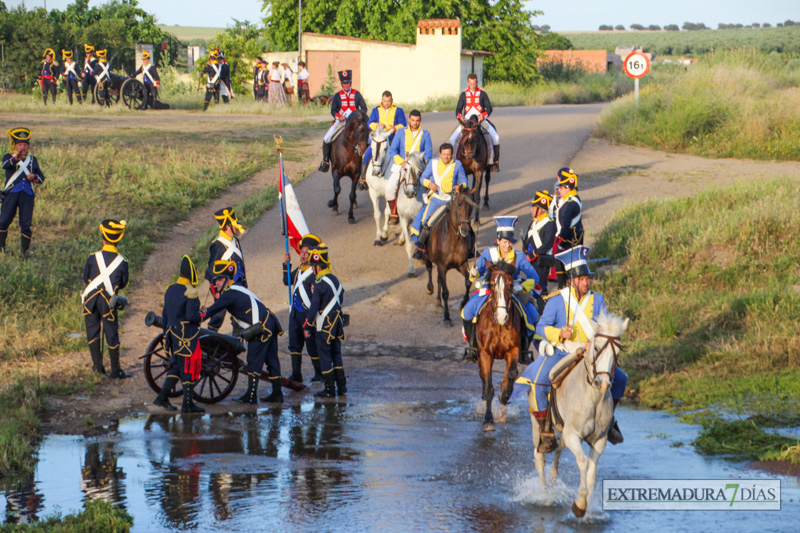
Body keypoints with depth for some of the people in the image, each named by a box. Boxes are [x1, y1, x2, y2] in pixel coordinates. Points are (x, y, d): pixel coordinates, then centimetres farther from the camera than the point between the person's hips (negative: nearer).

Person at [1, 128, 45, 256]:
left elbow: (41, 178, 20)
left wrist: (34, 177, -4)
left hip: (28, 195, 2)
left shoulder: (33, 160, 18)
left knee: (26, 224, -3)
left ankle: (24, 250, 8)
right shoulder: (9, 157, 7)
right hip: (11, 193, -2)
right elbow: (5, 165, -18)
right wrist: (15, 158, -39)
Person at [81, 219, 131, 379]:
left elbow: (85, 278, 5)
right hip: (108, 300, -1)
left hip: (91, 298, 1)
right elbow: (123, 283, 4)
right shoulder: (122, 262, -7)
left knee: (92, 331, 14)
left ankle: (98, 365, 15)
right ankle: (115, 370, 8)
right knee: (112, 334, 5)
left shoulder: (93, 258, -7)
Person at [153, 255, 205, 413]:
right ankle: (188, 404, 2)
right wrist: (201, 317, -3)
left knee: (176, 367, 18)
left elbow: (165, 315, 15)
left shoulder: (170, 290, 9)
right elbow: (191, 316, -24)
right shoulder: (190, 293, -16)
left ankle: (162, 397, 14)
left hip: (172, 334, 8)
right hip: (187, 337, -8)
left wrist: (166, 335, 24)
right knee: (189, 370, -1)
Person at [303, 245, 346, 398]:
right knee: (336, 355, 15)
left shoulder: (319, 283, -17)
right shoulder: (336, 280, 7)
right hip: (337, 321, 8)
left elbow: (314, 306, -15)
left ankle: (330, 389, 0)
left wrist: (307, 326, -7)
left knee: (324, 356, -1)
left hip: (324, 325, -8)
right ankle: (341, 387, 17)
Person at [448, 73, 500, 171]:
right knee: (453, 139, -16)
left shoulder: (482, 94, 5)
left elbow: (489, 108, 0)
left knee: (495, 137, -22)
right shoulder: (464, 95, 9)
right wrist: (460, 116, -13)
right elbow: (458, 109, 9)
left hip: (481, 120, -1)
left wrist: (483, 115, -20)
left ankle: (495, 160, -10)